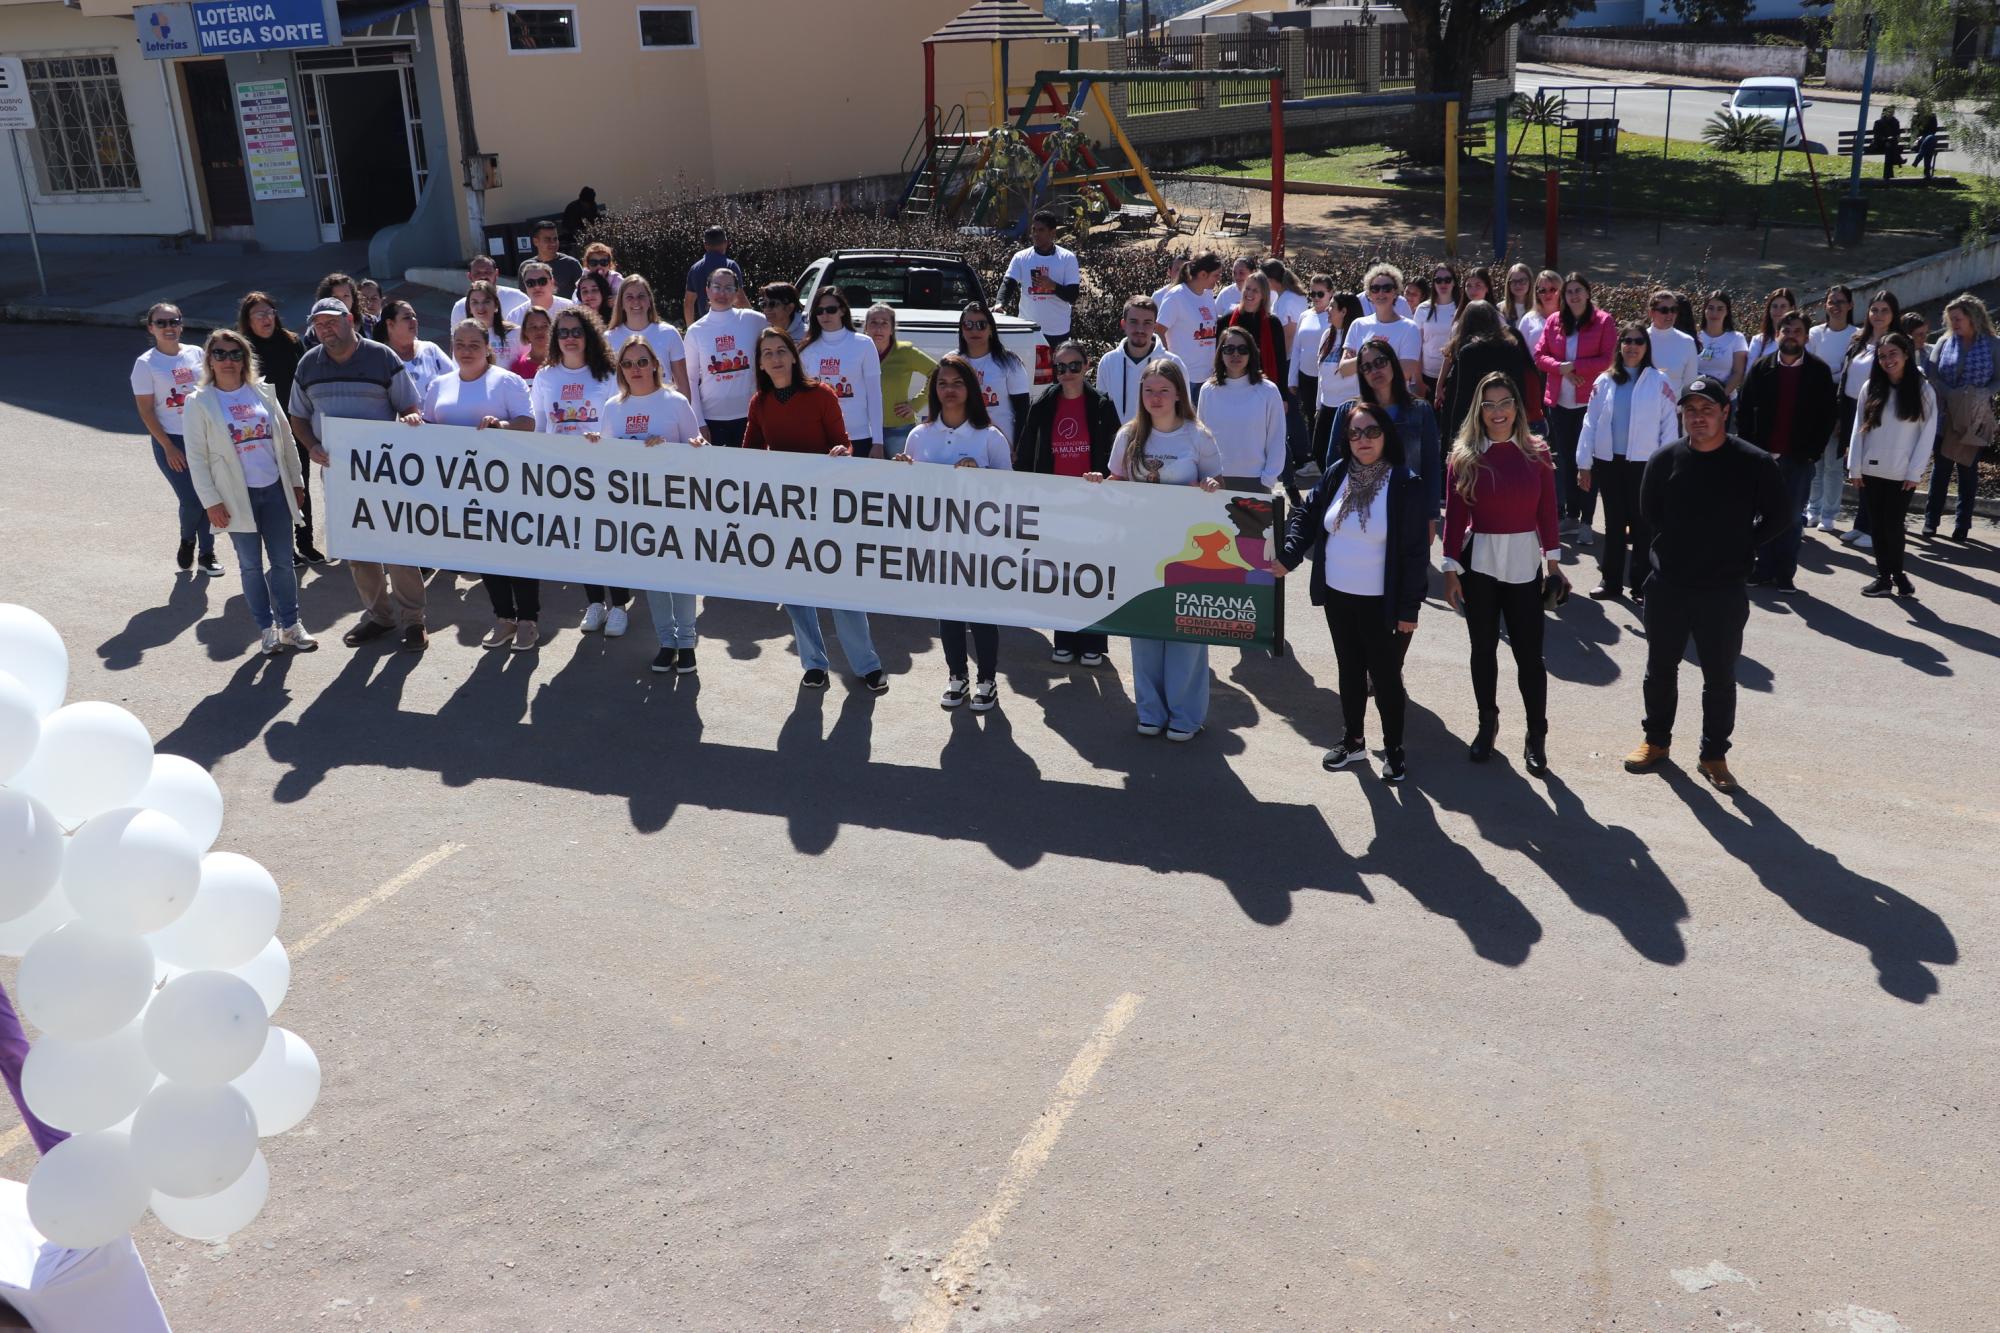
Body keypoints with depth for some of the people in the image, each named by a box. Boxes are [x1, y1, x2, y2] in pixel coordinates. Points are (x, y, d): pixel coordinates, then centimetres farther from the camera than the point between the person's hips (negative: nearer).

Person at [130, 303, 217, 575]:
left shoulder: (196, 354, 5)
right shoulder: (145, 364, -5)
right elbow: (146, 411, -6)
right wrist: (168, 448, -11)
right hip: (172, 440, -3)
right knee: (191, 500, -9)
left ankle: (207, 554, 19)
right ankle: (187, 543, 21)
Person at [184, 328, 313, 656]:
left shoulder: (263, 392, 5)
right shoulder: (200, 403, -4)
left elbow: (286, 438, 11)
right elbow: (197, 457, -5)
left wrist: (296, 480, 9)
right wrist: (211, 501, -9)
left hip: (275, 490, 3)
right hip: (238, 497, -2)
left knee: (282, 561, 7)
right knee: (251, 565, 7)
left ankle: (290, 625, 18)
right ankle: (267, 629, 17)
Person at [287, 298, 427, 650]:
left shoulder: (382, 358, -4)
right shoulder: (308, 365, 8)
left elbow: (409, 410, -1)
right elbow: (298, 416, 16)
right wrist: (312, 446, -3)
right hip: (336, 468, 5)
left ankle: (412, 619, 6)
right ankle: (378, 614, 22)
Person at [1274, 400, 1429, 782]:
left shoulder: (1406, 485, -14)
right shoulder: (1336, 475, 0)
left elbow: (1416, 551, -13)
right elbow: (1306, 515, 8)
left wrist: (1408, 608, -14)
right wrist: (1287, 557, -9)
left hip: (1382, 604, -5)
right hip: (1338, 596, 5)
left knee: (1386, 677, 6)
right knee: (1350, 671, 18)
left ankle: (1393, 750, 23)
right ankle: (1352, 741, 34)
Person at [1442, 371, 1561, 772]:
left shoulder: (1536, 454, 0)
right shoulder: (1463, 457, -3)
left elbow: (1547, 511, 3)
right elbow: (1454, 516, -3)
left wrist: (1553, 560, 2)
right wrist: (1451, 569, -4)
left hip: (1524, 564, 0)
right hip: (1478, 562, 0)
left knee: (1529, 652, 1)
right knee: (1484, 649, 12)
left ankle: (1537, 735, 12)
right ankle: (1487, 724, 29)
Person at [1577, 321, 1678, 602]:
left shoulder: (1659, 382, -4)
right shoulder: (1605, 381, 4)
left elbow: (1669, 426, -4)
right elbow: (1591, 422, 4)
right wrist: (1584, 463, 1)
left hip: (1644, 463, -3)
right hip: (1608, 461, 3)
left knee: (1642, 525, 5)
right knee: (1614, 523, 12)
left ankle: (1641, 584, 13)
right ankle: (1611, 580, 21)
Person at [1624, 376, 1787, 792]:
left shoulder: (1755, 463, -11)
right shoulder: (1665, 460, -5)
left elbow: (1777, 517, 1)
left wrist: (1740, 549, -2)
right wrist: (1677, 545, 4)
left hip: (1724, 592, -2)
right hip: (1667, 587, 2)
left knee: (1720, 678, 9)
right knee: (1660, 668, 16)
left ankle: (1714, 755, 23)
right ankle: (1657, 740, 34)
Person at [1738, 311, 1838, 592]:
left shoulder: (1819, 371, 1)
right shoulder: (1761, 369, 3)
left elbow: (1829, 413, 1)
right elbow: (1743, 409, 4)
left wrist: (1814, 451, -6)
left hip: (1800, 458, -1)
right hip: (1763, 456, 1)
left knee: (1793, 518, 2)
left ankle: (1785, 574, 8)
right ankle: (1763, 569, 13)